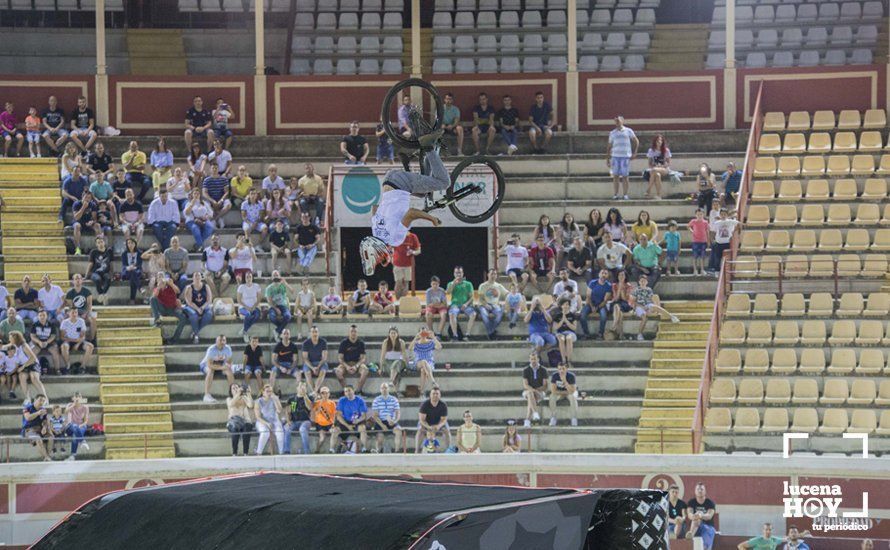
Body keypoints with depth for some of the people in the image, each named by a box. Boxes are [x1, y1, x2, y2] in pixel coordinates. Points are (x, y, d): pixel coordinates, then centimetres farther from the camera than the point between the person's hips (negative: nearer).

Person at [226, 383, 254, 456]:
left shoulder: (244, 398, 19)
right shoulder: (229, 399, 15)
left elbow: (251, 405, -2)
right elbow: (231, 404, -11)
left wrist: (248, 394, -8)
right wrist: (238, 393, -20)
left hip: (245, 420, 1)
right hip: (233, 421, -1)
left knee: (247, 426, -36)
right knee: (235, 428, -38)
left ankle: (245, 453, -37)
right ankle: (234, 453, -35)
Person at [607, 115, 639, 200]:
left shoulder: (628, 131, 8)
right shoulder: (612, 133, 14)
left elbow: (636, 141, 13)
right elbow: (609, 146, 17)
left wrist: (634, 152, 4)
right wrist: (607, 158, 10)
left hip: (626, 156, -2)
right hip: (615, 156, 2)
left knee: (625, 176, -2)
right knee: (615, 176, -2)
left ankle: (625, 195, 4)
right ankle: (616, 194, 1)